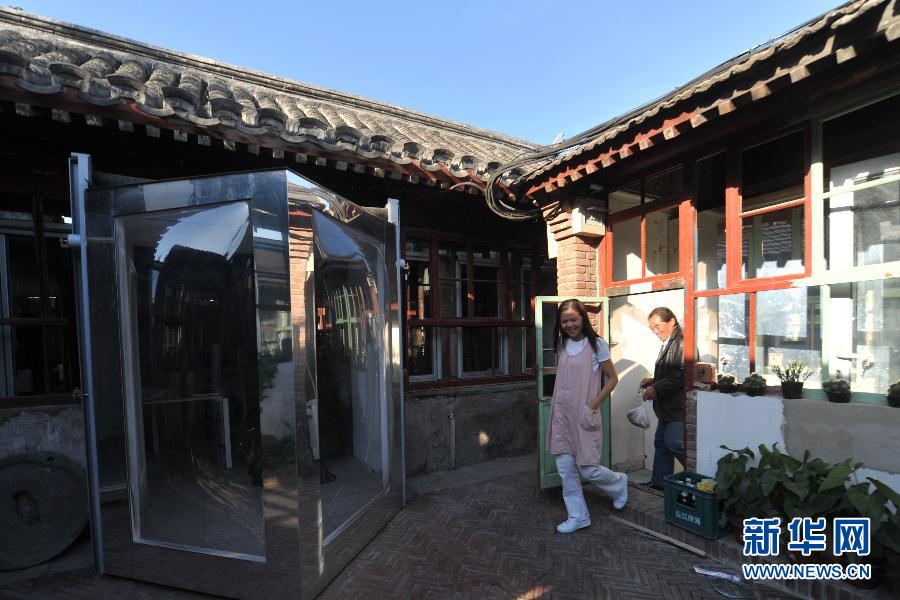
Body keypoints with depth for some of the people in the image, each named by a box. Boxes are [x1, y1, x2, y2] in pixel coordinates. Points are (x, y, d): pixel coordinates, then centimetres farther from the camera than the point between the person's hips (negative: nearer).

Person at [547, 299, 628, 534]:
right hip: (562, 413, 5)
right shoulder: (561, 344, 6)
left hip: (584, 415, -5)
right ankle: (578, 516, 25)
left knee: (587, 469, 3)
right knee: (565, 467, 7)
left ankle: (619, 483, 35)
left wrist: (594, 403, -12)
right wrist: (558, 404, 8)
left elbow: (612, 379, -4)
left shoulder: (596, 344, -9)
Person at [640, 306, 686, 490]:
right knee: (661, 443, 13)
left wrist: (657, 389, -19)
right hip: (668, 407, 10)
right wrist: (654, 381, 10)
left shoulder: (682, 342, -16)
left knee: (674, 442, -9)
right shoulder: (668, 344, 16)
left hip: (678, 407, -10)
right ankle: (659, 483, 23)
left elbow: (681, 374, -23)